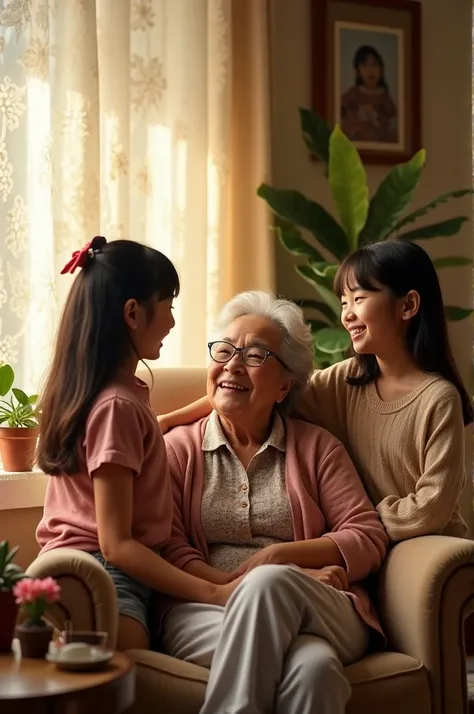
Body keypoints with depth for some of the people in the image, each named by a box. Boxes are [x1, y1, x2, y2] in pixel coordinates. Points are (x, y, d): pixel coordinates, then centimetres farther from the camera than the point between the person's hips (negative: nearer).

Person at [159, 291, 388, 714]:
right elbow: (169, 551, 2)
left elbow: (369, 539, 7)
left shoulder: (316, 448, 17)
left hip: (324, 615, 2)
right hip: (204, 611, -1)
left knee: (270, 582, -37)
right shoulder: (178, 448, 15)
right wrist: (235, 587, -16)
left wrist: (279, 559, -8)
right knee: (311, 665, -36)